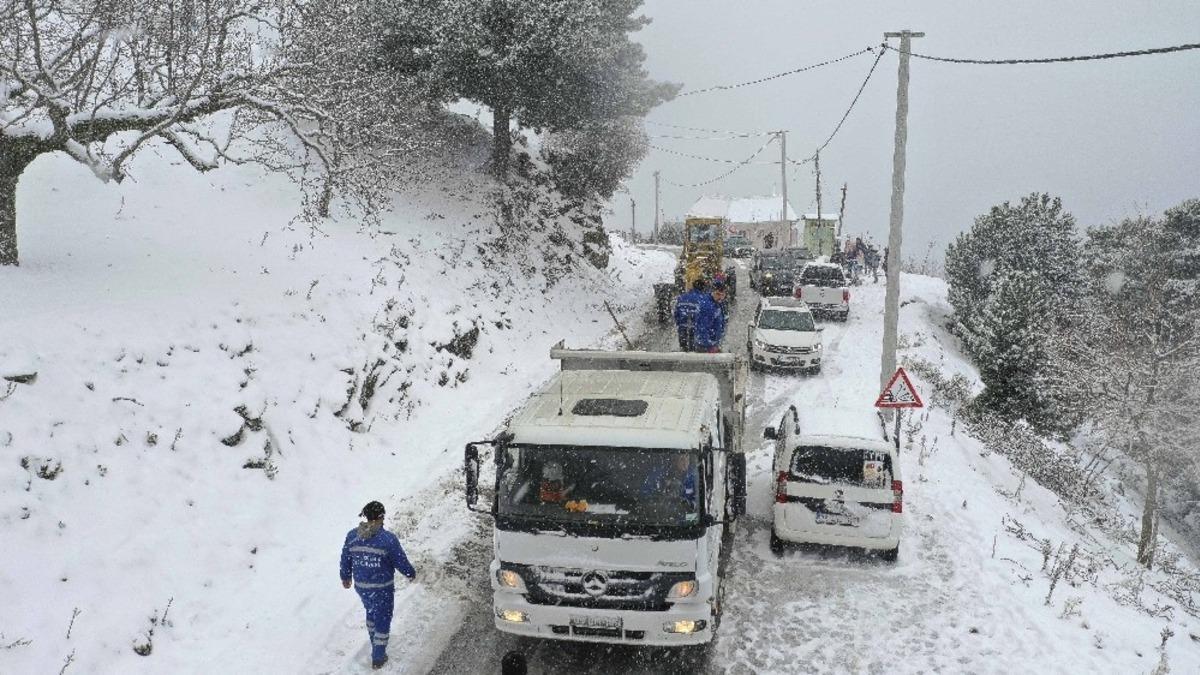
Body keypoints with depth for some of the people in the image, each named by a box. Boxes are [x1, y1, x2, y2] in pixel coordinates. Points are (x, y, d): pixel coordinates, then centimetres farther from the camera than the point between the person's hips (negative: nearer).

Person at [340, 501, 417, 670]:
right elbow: (401, 562, -13)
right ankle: (378, 658, 22)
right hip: (382, 588, -5)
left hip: (361, 586, 5)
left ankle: (376, 643, 50)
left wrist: (345, 577, 23)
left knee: (371, 612, 30)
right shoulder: (388, 539, -22)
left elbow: (345, 559, 4)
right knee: (382, 620, 13)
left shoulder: (352, 535, -9)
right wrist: (411, 573, 8)